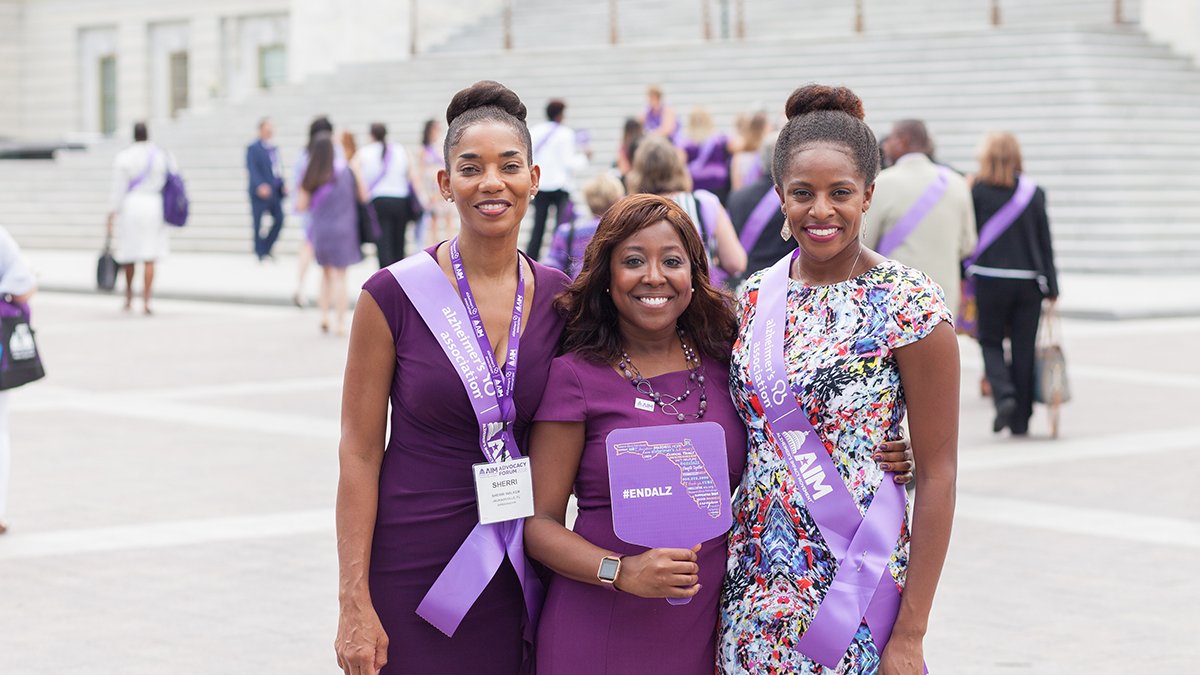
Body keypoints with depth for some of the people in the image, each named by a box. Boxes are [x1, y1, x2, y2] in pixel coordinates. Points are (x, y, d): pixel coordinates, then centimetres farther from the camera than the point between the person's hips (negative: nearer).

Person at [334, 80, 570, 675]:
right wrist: (354, 603, -10)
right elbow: (359, 453, -7)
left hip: (518, 575, 3)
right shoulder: (395, 296, -8)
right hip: (412, 573, -3)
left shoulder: (558, 298, 2)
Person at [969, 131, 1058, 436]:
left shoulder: (978, 191, -5)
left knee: (990, 341, 12)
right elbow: (1045, 243, 4)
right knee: (1024, 348, 8)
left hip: (990, 278, -2)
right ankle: (1021, 420, 11)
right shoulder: (1034, 193, 2)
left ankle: (1004, 395, -13)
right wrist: (1052, 287, 8)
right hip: (1029, 280, 2)